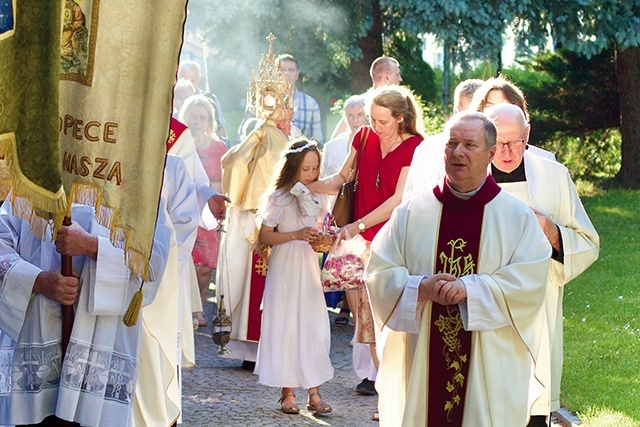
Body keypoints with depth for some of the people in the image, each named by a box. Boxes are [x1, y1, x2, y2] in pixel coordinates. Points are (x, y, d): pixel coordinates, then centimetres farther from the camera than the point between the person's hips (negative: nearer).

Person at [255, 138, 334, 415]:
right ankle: (288, 392, 6)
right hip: (284, 269, -4)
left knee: (314, 327, -2)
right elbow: (264, 237, -6)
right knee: (285, 327, 0)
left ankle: (314, 392, 1)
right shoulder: (278, 197, -5)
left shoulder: (318, 197, 9)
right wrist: (296, 235, -17)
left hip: (309, 268, 4)